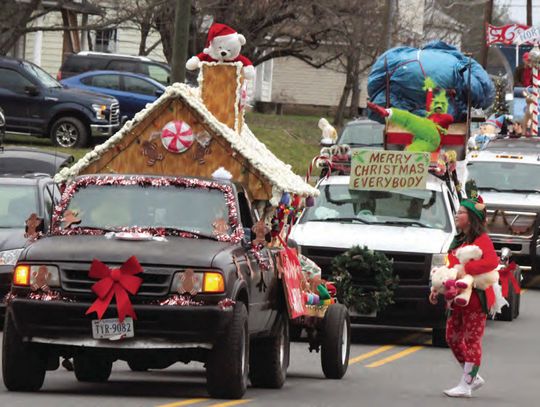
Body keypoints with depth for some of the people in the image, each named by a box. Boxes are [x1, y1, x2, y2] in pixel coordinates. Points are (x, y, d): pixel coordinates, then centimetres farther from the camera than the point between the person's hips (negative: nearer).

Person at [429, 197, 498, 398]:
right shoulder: (458, 241, 19)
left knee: (472, 340, -4)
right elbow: (449, 268, 23)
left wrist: (465, 269, -31)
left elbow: (492, 261, -28)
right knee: (453, 338, 11)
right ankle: (474, 378, 23)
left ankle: (465, 386, -2)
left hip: (475, 299, -9)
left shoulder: (481, 240, -10)